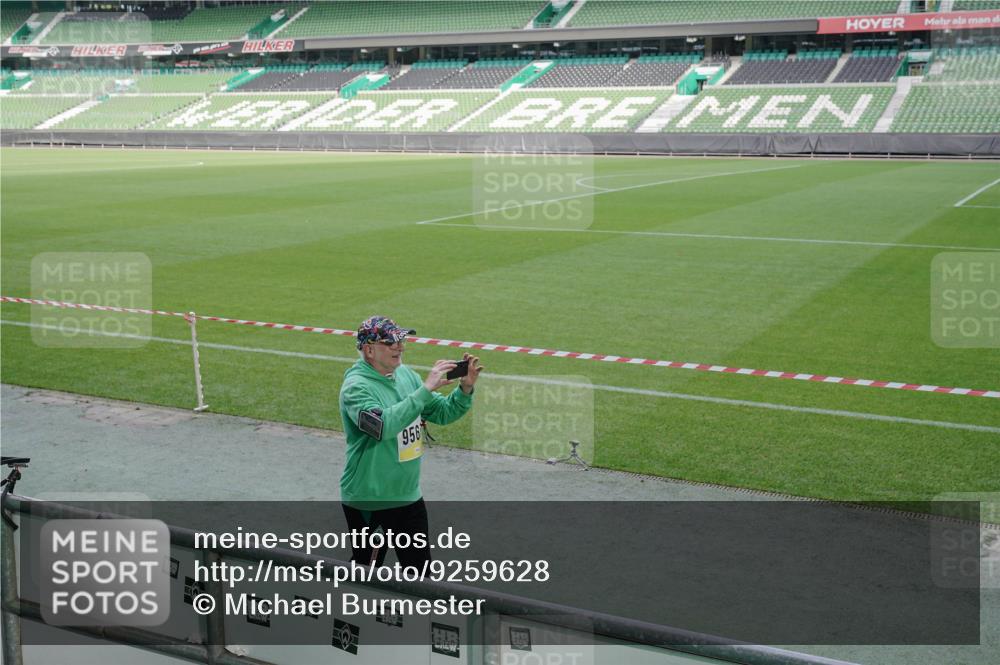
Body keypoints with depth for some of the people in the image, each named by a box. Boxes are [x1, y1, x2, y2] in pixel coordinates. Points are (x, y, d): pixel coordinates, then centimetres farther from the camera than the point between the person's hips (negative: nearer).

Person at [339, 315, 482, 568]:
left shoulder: (406, 375, 4)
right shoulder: (355, 386, -18)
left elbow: (443, 413, 8)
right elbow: (383, 426, -36)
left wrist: (465, 388, -11)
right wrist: (426, 389, -34)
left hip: (409, 496, 7)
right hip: (367, 501, -7)